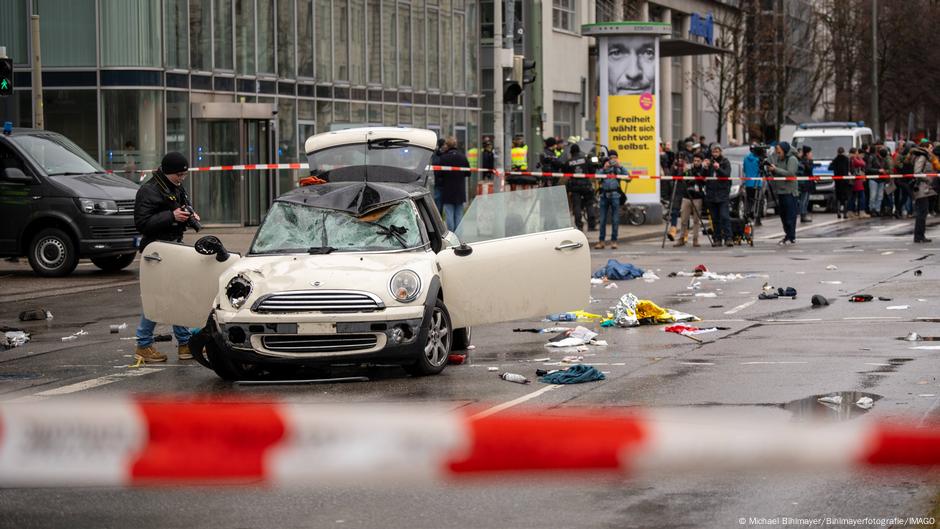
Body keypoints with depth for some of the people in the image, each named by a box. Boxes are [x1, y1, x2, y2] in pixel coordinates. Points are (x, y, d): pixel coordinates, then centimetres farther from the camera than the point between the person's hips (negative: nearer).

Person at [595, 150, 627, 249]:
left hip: (615, 195, -1)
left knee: (615, 219, 0)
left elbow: (628, 179, -6)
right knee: (602, 219, 2)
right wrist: (604, 169, -8)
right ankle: (601, 241, 7)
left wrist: (620, 166, -8)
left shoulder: (619, 168, 10)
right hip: (604, 195, 1)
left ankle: (614, 241, 6)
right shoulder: (603, 168, 13)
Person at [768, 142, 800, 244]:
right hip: (780, 191, 8)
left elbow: (790, 173, -19)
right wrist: (771, 170, 0)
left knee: (790, 215, -8)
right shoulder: (778, 159, 17)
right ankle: (787, 235, 16)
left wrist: (776, 169, -17)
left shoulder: (792, 159, -8)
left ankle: (791, 238, -7)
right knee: (783, 215, 9)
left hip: (789, 191, -8)